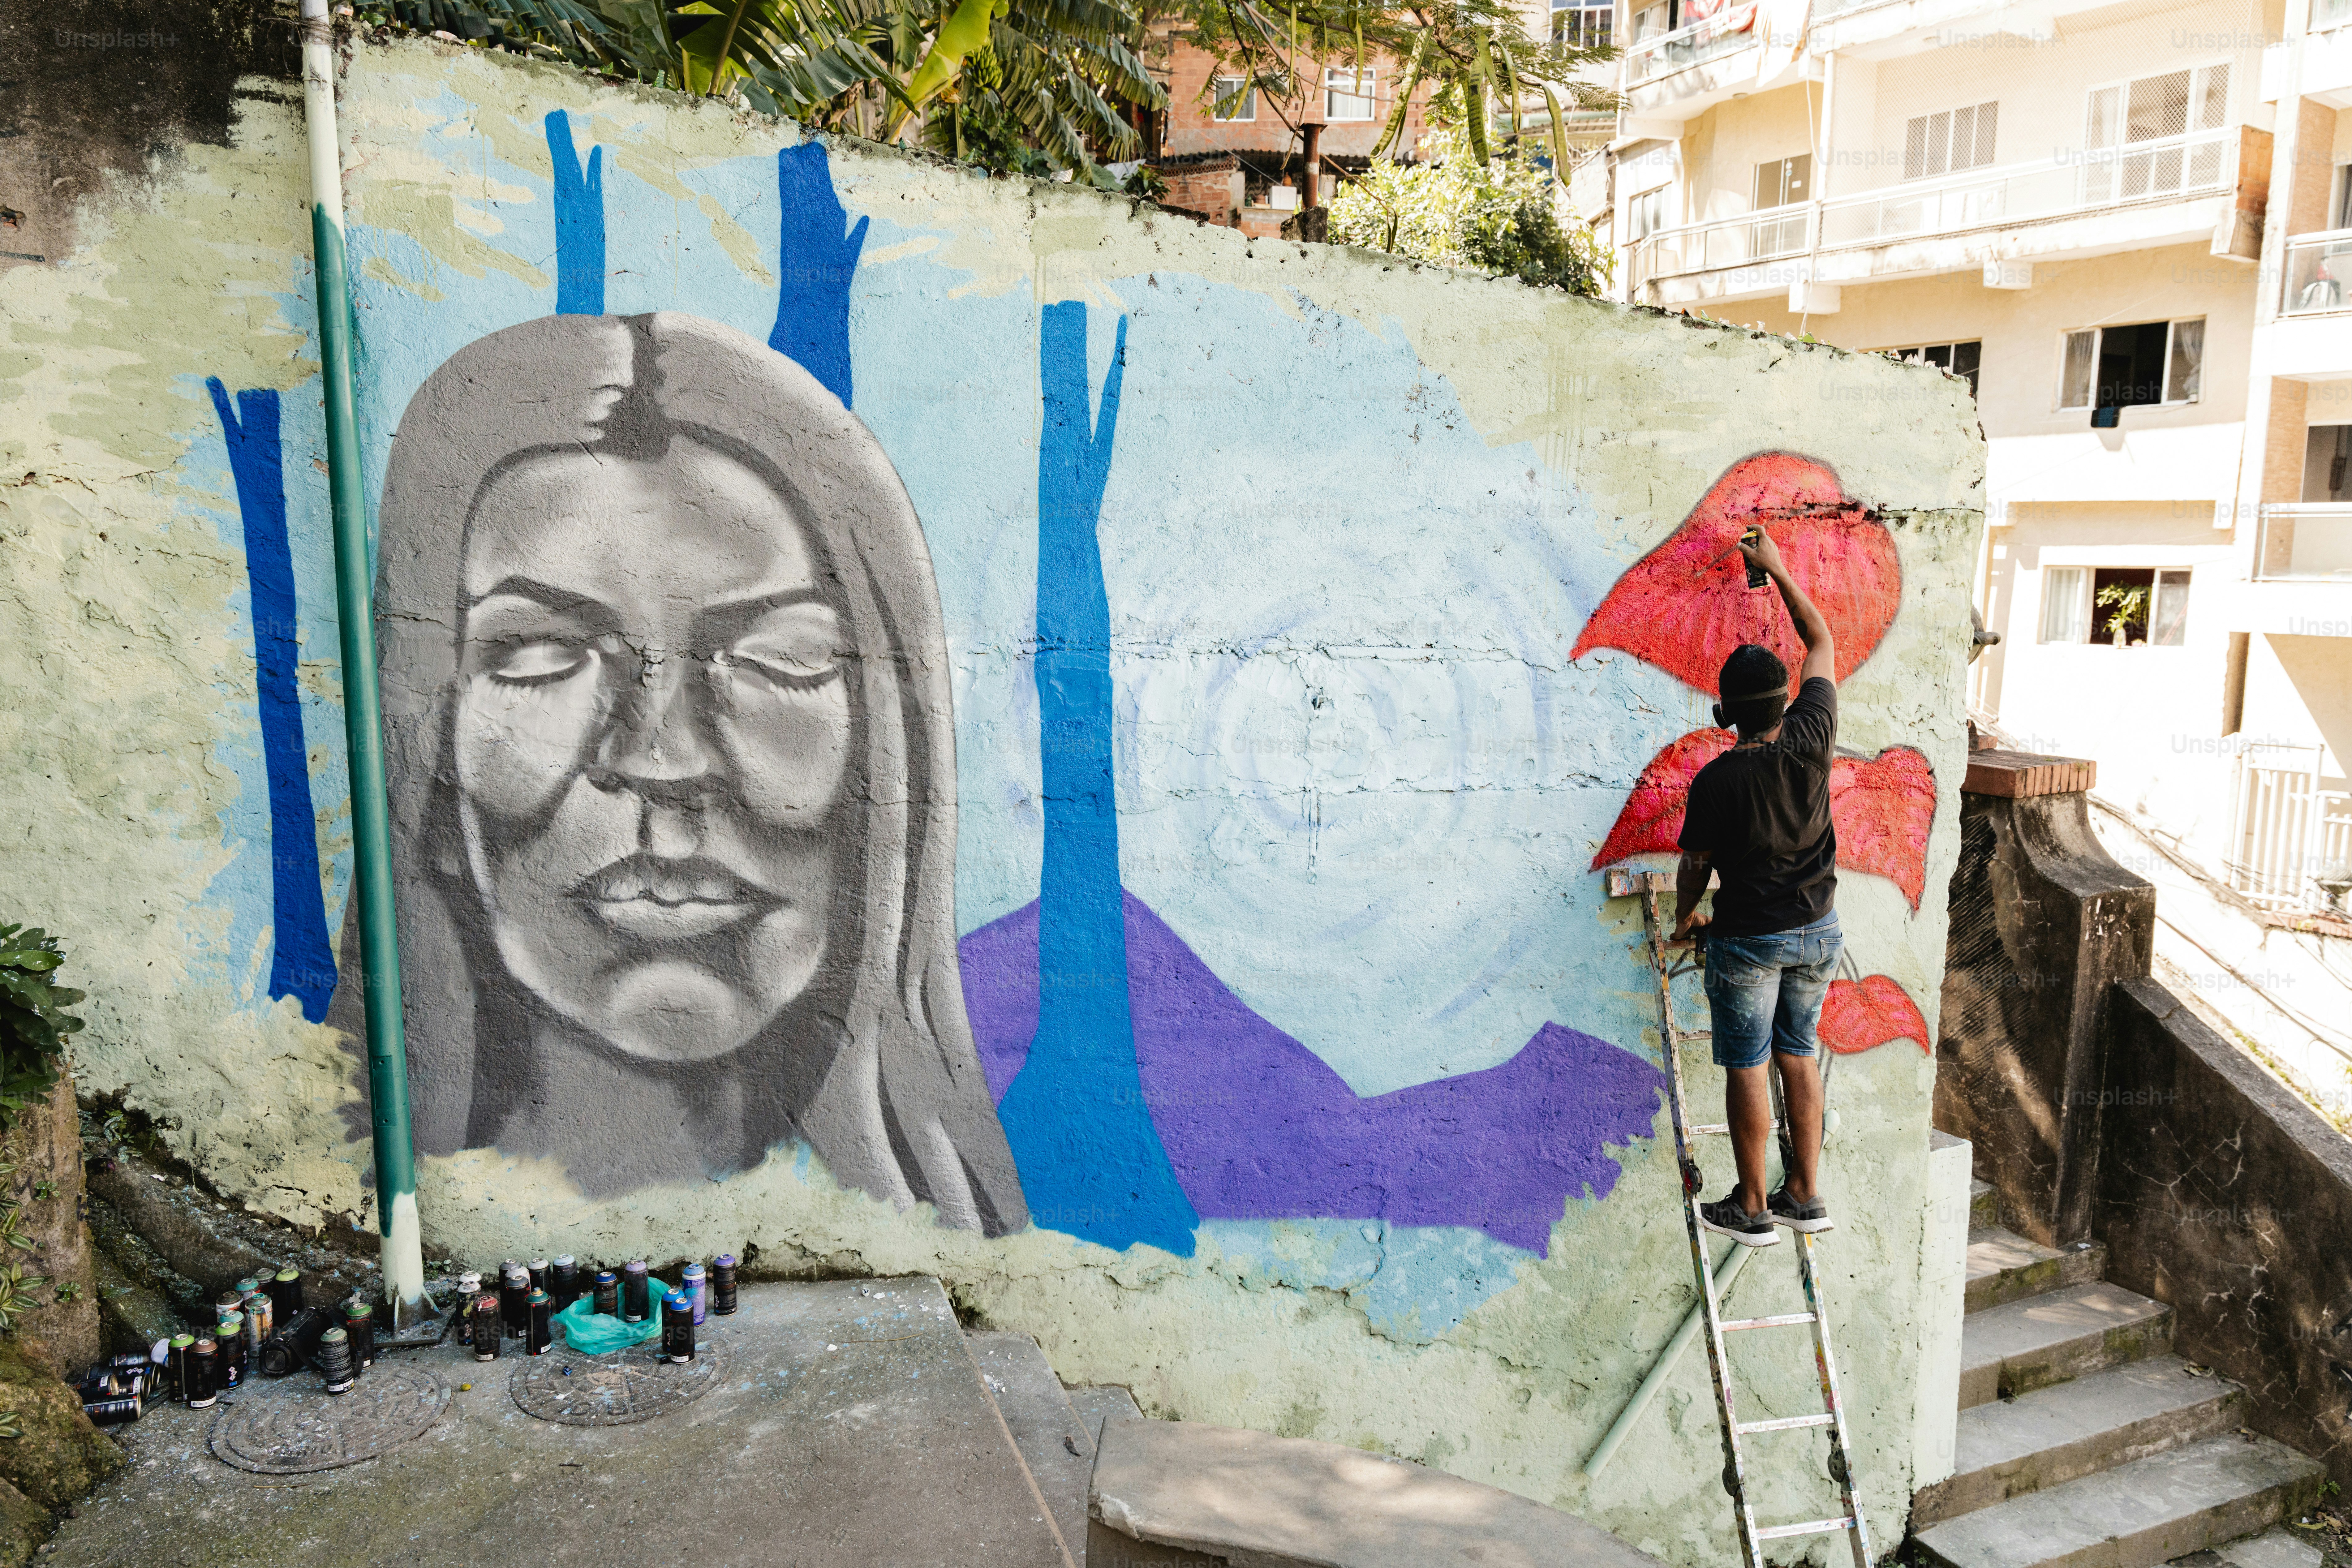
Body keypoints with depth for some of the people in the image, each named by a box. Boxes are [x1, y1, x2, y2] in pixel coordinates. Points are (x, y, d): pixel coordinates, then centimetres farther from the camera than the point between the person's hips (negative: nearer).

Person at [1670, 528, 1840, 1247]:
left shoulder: (1717, 780, -19)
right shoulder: (1811, 739, -10)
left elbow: (1695, 864, -6)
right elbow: (1823, 642, 5)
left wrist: (1685, 919, 14)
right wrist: (1778, 569, 12)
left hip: (1748, 939, -5)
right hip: (1817, 931, 5)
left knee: (1747, 1067, 5)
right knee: (1798, 1054, 17)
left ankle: (1752, 1207, 14)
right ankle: (1805, 1193, 24)